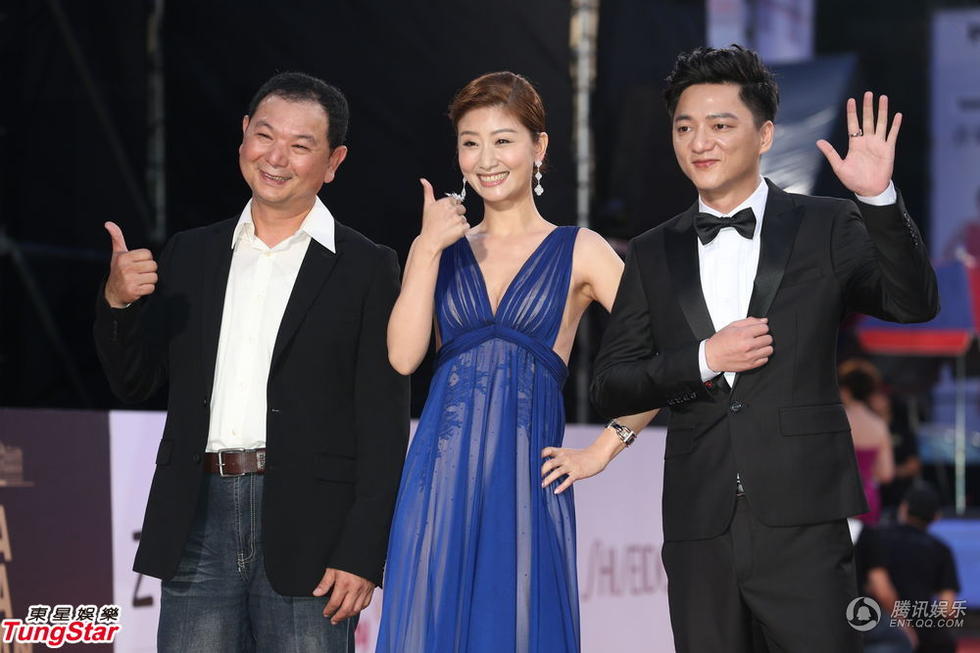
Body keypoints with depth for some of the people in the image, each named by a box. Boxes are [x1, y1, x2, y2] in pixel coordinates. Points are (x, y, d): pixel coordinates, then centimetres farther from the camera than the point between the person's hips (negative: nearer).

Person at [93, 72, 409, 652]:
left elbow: (384, 426, -3)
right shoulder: (190, 255, 14)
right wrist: (118, 301, -4)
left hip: (306, 526, -3)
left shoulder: (367, 269, 2)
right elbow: (134, 382, 16)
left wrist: (362, 555, -10)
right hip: (199, 521, 3)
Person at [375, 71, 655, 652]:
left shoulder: (578, 252, 5)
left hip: (525, 483, -2)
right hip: (441, 478, 2)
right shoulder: (438, 247, 14)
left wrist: (602, 451, -3)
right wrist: (429, 249, -5)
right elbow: (403, 356, -2)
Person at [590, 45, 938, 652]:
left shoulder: (826, 227, 4)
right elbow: (610, 386, 7)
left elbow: (914, 303, -10)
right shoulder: (653, 254, 11)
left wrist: (879, 199, -23)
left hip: (801, 525, -3)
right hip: (698, 528, 3)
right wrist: (702, 360, -9)